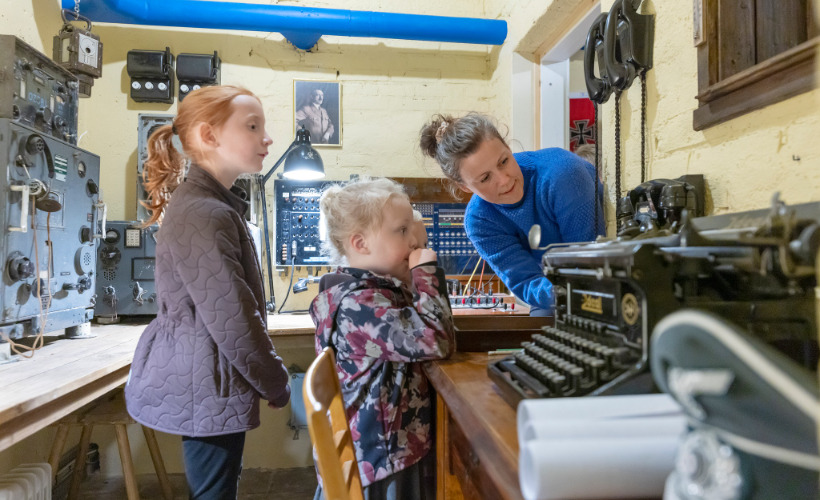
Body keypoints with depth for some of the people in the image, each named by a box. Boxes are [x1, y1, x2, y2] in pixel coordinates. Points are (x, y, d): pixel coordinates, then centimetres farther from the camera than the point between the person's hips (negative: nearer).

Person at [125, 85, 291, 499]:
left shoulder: (210, 203, 10)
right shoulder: (203, 214, -22)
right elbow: (233, 319, -23)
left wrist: (267, 379, 15)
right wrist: (276, 385, -9)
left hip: (200, 382, 10)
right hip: (207, 388, -10)